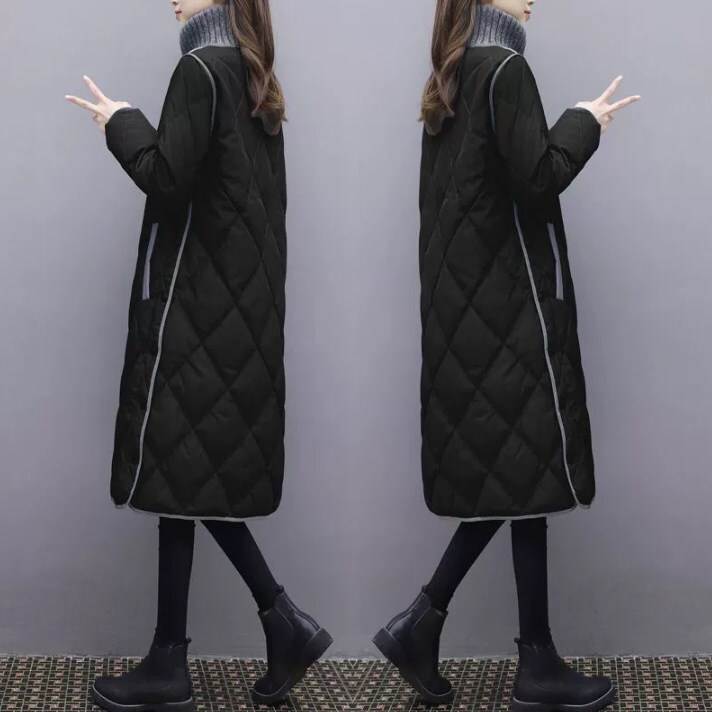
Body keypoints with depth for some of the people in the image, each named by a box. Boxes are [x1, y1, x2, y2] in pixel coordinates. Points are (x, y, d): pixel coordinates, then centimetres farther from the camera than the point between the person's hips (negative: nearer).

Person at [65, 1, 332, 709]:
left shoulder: (201, 69, -9)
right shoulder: (254, 81, 16)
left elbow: (167, 178, -17)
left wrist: (121, 123, -3)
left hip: (196, 306, -9)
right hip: (239, 307, 9)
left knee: (179, 473, -2)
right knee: (190, 475, 11)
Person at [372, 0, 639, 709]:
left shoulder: (449, 84, 16)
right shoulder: (504, 68, -10)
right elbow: (539, 177, -18)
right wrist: (585, 120, -4)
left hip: (467, 307, 9)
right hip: (510, 305, -9)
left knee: (506, 473, 13)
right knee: (530, 471, -1)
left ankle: (422, 621, 9)